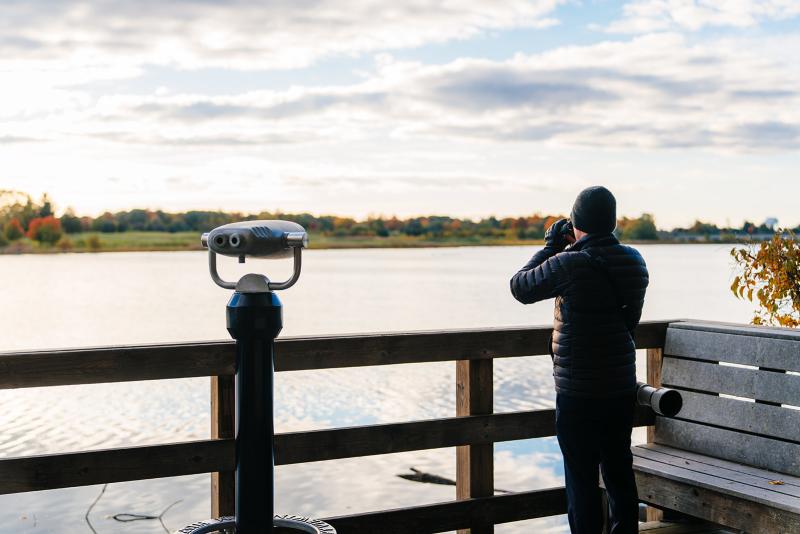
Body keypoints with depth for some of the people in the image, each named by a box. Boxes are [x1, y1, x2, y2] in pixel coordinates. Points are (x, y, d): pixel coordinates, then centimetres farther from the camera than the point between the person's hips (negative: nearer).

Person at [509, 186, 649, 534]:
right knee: (619, 469, 17)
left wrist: (551, 245, 6)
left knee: (582, 476, 2)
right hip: (622, 387, 6)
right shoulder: (634, 262, 2)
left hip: (578, 391, -6)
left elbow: (520, 287, -2)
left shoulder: (569, 264, -18)